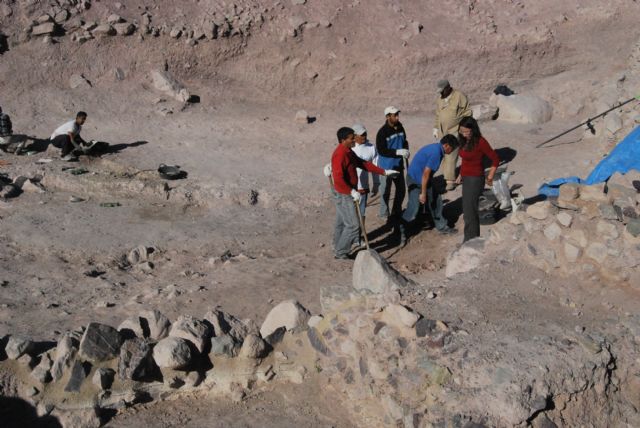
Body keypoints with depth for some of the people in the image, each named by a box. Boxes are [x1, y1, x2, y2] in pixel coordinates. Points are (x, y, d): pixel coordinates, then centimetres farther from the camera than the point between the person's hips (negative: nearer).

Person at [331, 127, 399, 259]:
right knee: (353, 225, -5)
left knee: (341, 223, 17)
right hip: (344, 195, -10)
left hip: (348, 193, 10)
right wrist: (352, 191, -28)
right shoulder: (340, 155, -23)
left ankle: (338, 250, 28)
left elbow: (363, 164, 15)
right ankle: (341, 252, 5)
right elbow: (338, 178, -30)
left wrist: (384, 172, 14)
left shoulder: (348, 152, 8)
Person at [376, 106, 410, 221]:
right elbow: (381, 150, -22)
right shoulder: (382, 132, -20)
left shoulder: (400, 127, 0)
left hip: (398, 164, 7)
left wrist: (406, 150, -7)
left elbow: (404, 140, 15)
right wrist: (398, 152, -28)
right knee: (385, 191, 5)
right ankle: (384, 214, 20)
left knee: (401, 189, 17)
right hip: (386, 166, -7)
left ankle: (397, 212, 35)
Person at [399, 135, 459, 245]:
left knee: (436, 200, 14)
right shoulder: (436, 153, -25)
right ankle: (401, 231, 4)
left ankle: (441, 226, 27)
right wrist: (423, 193, -21)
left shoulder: (436, 148, 5)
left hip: (424, 179, 10)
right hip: (415, 179, -10)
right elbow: (425, 174, -26)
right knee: (413, 208, -10)